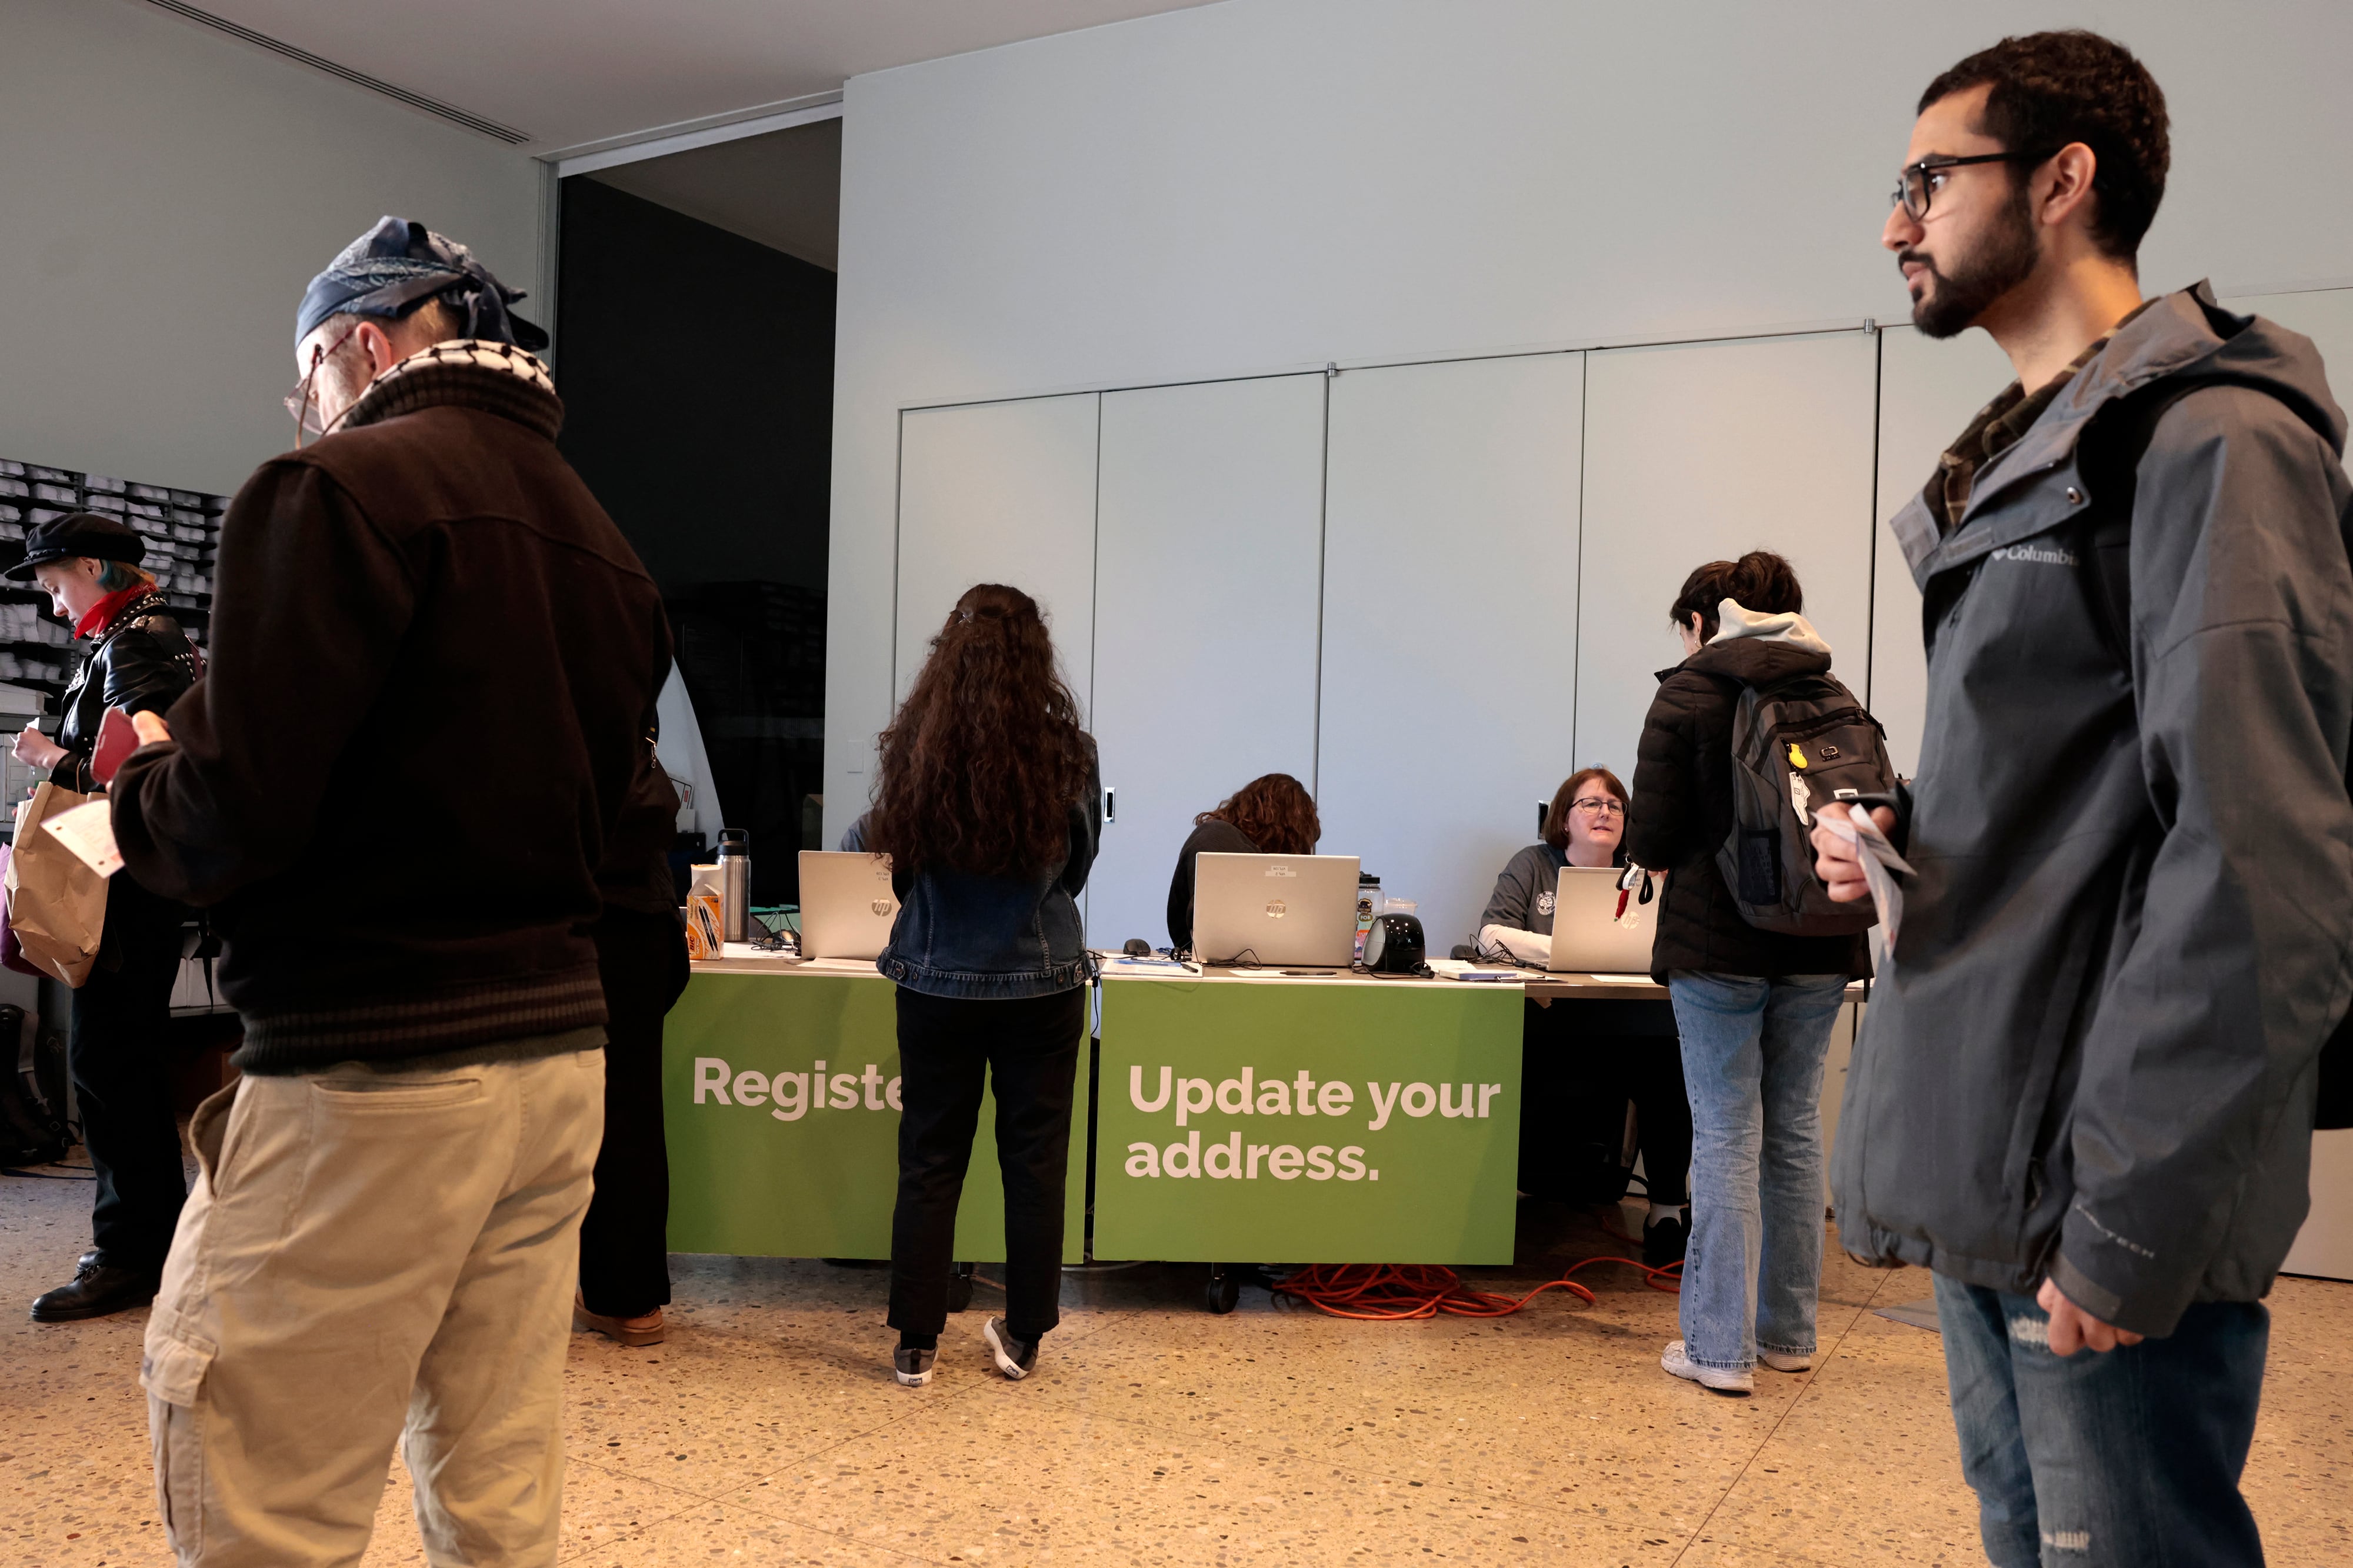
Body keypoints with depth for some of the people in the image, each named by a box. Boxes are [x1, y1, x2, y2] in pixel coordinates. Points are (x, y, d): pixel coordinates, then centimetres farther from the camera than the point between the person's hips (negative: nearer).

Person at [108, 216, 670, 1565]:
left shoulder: (344, 490, -9)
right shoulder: (605, 543, 15)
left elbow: (239, 819, -16)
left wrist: (143, 782, 7)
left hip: (369, 1070, -8)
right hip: (559, 1050, 8)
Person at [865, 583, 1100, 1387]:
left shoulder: (914, 746, -7)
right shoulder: (1068, 752, -10)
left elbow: (900, 866, 5)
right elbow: (1078, 865, 5)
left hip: (937, 980, 1)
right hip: (1041, 981, -1)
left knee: (930, 1160, 11)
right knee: (1034, 1161, 11)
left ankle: (916, 1344, 18)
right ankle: (1022, 1338, 21)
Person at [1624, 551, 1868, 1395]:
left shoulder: (1686, 695, -5)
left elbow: (1652, 840, -9)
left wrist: (1669, 857, 12)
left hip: (1718, 941, -5)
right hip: (1818, 945, 5)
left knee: (1726, 1137, -1)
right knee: (1796, 1132, 12)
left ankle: (1720, 1346, 3)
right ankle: (1789, 1332, 23)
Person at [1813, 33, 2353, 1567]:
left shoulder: (2213, 440, -11)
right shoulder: (2020, 461, 18)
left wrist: (2134, 1222, -20)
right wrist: (1899, 834, 4)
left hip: (2105, 1203, -9)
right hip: (1982, 1162, 9)